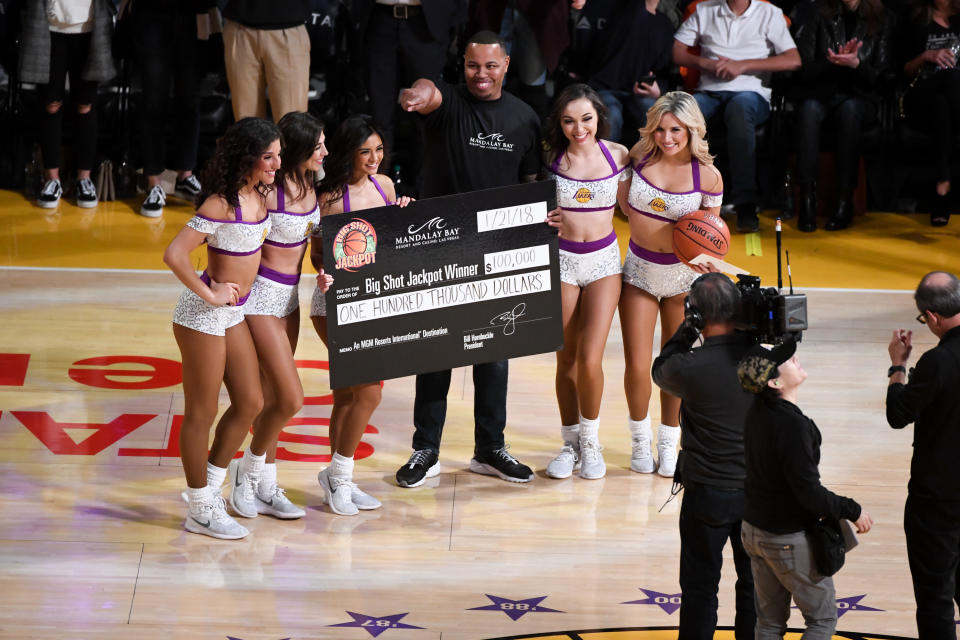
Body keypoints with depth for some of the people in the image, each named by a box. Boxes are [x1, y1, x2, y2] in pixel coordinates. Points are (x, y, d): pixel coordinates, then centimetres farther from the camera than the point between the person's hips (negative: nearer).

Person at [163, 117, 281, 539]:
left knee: (250, 403, 13)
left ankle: (210, 487, 29)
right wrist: (209, 295, -18)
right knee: (202, 413, 2)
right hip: (204, 315, -9)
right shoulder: (221, 204, -22)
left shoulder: (258, 195, 3)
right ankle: (201, 511, 13)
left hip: (233, 313, 9)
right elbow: (175, 255, -27)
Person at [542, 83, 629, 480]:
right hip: (560, 258, 1)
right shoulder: (550, 158, -3)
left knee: (590, 360, -10)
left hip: (603, 260, -1)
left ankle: (590, 439, 13)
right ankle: (570, 443, 23)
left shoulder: (618, 155, -3)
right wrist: (542, 221, -14)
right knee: (566, 359, 6)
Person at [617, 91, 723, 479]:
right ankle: (640, 440, 21)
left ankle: (668, 444, 28)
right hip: (639, 271, 1)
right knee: (637, 366, -2)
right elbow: (624, 203, 8)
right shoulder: (639, 157, -8)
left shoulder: (707, 176, -12)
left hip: (683, 275, -1)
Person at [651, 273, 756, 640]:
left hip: (709, 495, -4)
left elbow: (660, 371, 1)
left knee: (700, 586, 9)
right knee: (754, 582, 16)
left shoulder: (691, 368, -22)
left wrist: (687, 331, -5)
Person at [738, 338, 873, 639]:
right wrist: (852, 511, -14)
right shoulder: (793, 426, -29)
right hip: (790, 540, -8)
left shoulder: (757, 412, -5)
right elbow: (809, 493, -26)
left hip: (754, 531, 8)